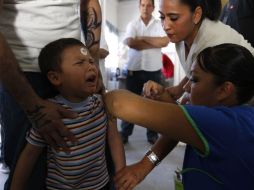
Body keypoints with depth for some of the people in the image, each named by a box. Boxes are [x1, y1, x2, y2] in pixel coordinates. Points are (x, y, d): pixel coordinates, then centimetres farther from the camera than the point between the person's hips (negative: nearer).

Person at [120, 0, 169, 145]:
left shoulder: (160, 24, 4)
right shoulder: (132, 25, 4)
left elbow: (165, 41, -14)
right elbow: (131, 43, -14)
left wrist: (143, 38, -12)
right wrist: (155, 43, -10)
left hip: (154, 70, 0)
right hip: (134, 69, 0)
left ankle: (153, 134, 22)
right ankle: (125, 133, 18)